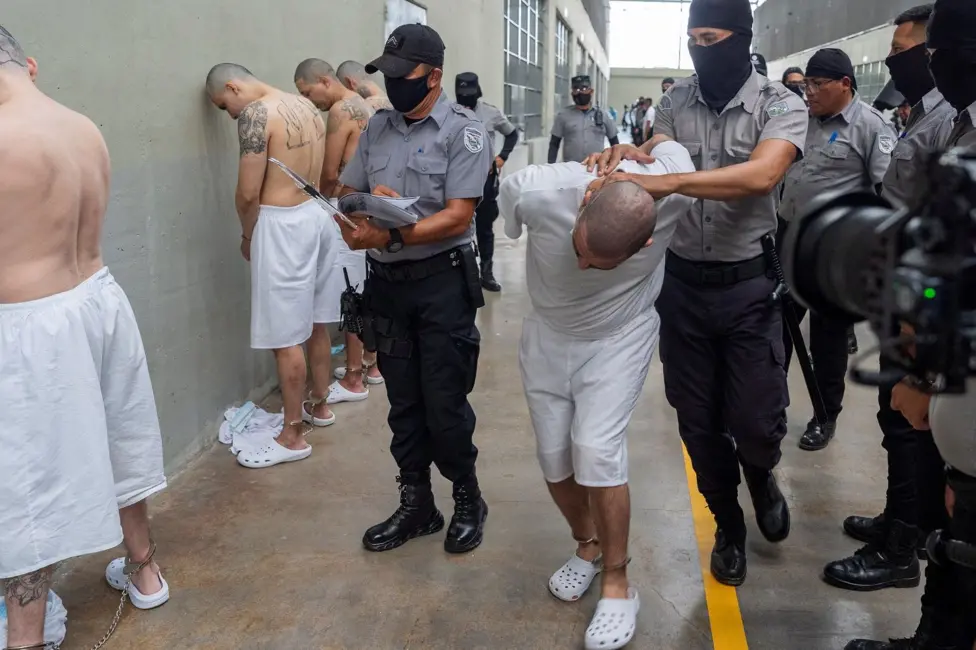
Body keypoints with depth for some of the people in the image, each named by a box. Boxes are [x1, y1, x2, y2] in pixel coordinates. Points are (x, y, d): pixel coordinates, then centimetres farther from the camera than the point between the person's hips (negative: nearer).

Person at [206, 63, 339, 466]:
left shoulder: (256, 114, -14)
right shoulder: (304, 105, 12)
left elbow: (249, 193, -16)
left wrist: (247, 236, 2)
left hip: (283, 224, -9)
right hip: (317, 215, 9)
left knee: (286, 337, -2)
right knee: (315, 323, 20)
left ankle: (292, 438, 5)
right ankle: (319, 406, 35)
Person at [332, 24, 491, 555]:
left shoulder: (463, 130, -8)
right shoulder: (377, 128, 9)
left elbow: (458, 216, -17)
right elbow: (347, 192, 12)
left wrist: (390, 236, -26)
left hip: (442, 282, -5)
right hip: (387, 283, 6)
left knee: (444, 405, 2)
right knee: (403, 403, 13)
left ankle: (468, 500, 24)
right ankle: (416, 504, 28)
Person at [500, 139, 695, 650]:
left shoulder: (673, 188, -32)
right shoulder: (533, 191, -33)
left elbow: (666, 140, -6)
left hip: (619, 338, -2)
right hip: (547, 336, 2)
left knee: (596, 452, -15)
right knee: (554, 458, 7)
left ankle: (618, 585, 5)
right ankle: (587, 545, 35)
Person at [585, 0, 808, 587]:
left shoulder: (781, 105, -9)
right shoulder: (677, 101, 5)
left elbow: (761, 175, -27)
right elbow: (653, 160, -5)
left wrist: (663, 181, -38)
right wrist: (626, 156, -29)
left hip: (749, 286, -3)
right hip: (682, 283, 3)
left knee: (756, 423, -2)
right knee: (699, 423, 10)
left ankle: (761, 475, 37)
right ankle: (729, 527, 34)